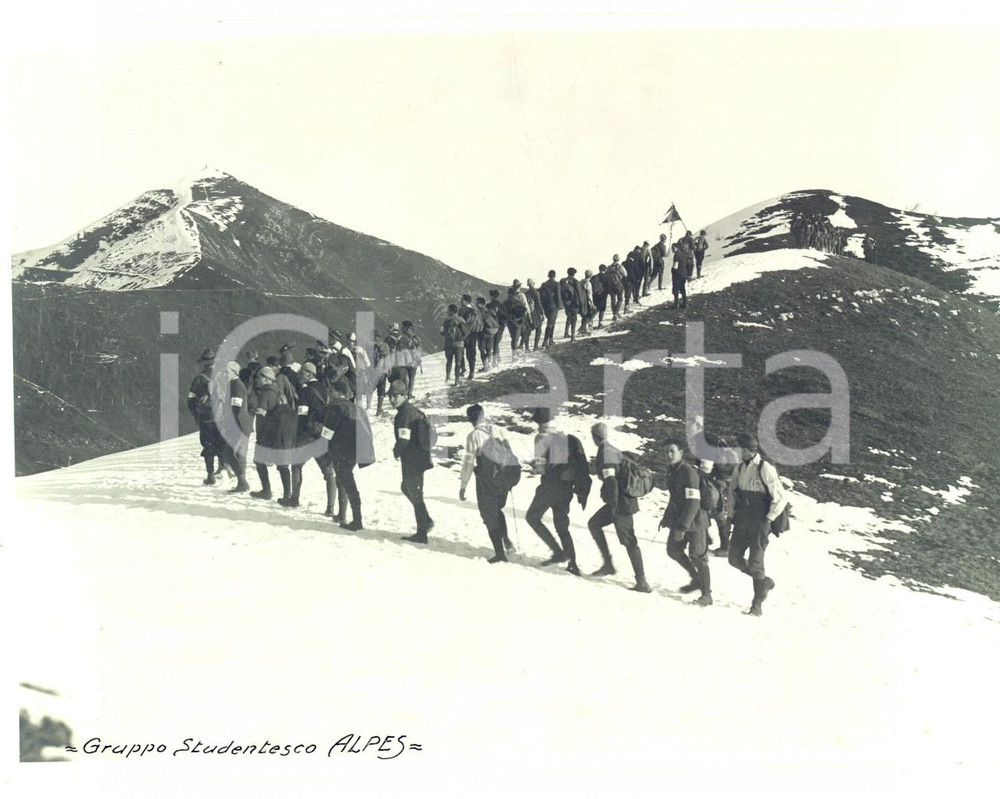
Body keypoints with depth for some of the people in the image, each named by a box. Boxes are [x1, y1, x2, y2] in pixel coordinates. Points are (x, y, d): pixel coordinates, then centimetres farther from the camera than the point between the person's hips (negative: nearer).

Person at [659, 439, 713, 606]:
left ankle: (707, 594, 5)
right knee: (673, 550, 11)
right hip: (678, 519, 9)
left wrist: (682, 527, -25)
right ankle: (696, 580, 28)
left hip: (694, 520, -9)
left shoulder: (689, 472, -21)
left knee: (697, 556, -5)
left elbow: (693, 502, -24)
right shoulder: (671, 470, 7)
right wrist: (666, 517, 19)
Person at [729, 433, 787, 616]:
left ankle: (757, 604, 6)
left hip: (759, 523, -7)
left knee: (755, 563, -6)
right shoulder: (740, 468, 6)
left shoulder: (766, 469, -14)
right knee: (734, 558, 4)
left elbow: (781, 498, -13)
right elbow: (733, 491, 22)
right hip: (742, 522, 7)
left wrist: (768, 520, -14)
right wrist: (732, 515, 14)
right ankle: (765, 582, 26)